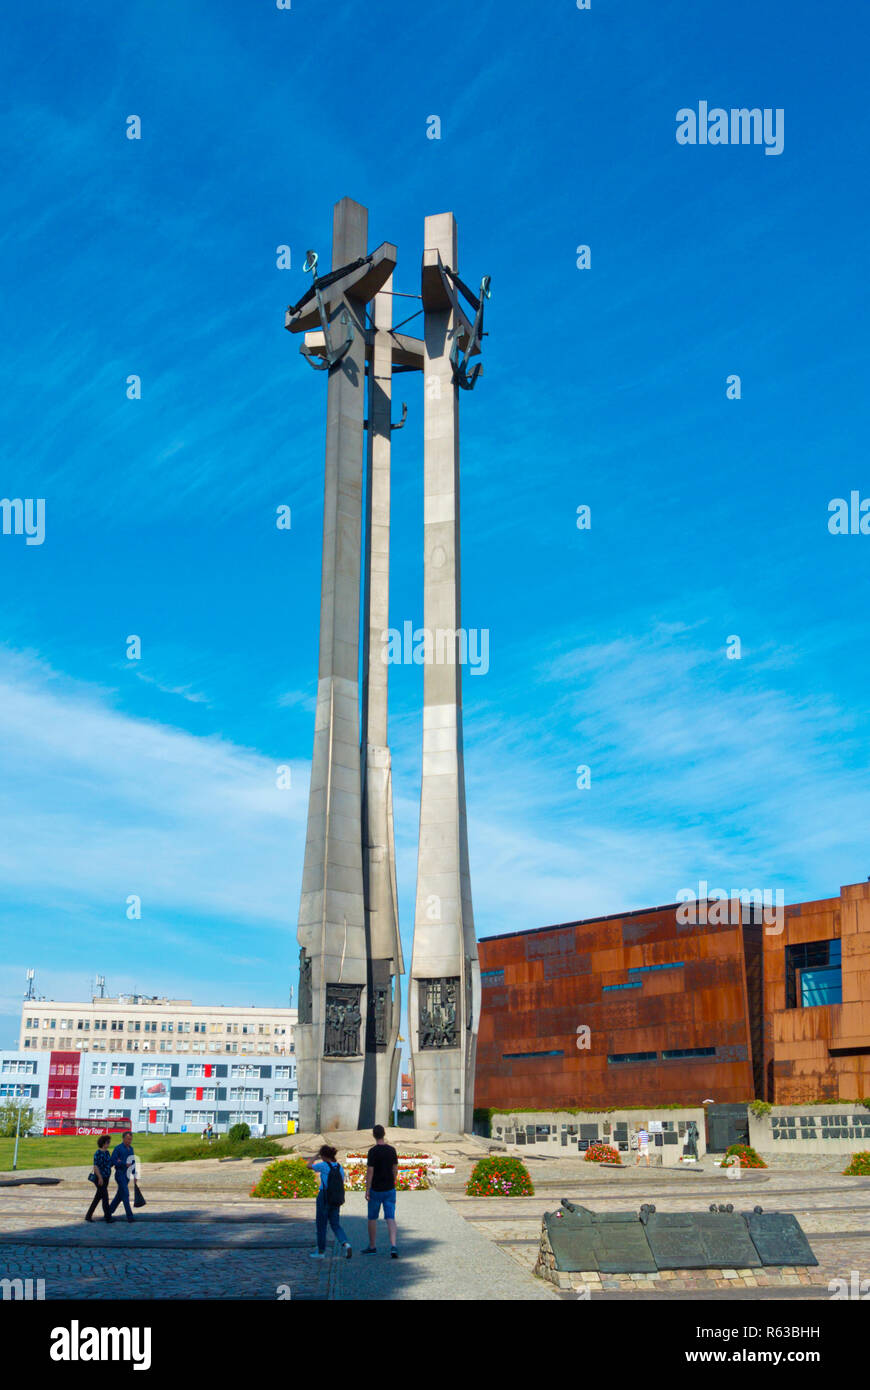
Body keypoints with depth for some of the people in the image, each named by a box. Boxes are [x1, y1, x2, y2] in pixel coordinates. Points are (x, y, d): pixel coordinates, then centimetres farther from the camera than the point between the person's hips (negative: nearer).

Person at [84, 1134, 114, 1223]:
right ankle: (108, 1217, -2)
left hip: (106, 1179, 9)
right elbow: (95, 1166, -19)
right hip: (100, 1179, -9)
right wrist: (100, 1178, -24)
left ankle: (89, 1216, 20)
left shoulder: (107, 1152, 10)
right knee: (105, 1197, -7)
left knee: (98, 1197, 12)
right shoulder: (98, 1153, -15)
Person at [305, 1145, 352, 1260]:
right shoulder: (339, 1167, 4)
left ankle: (321, 1251, 16)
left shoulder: (324, 1166, -12)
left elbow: (309, 1165, 3)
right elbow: (342, 1182, 8)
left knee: (321, 1224, 8)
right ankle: (345, 1243, -8)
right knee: (335, 1223, 13)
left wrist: (316, 1156, 14)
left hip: (323, 1197, -5)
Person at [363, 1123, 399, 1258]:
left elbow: (370, 1172, -13)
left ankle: (372, 1247, 21)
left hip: (376, 1190, -3)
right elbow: (395, 1169, 9)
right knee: (390, 1218, 0)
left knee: (372, 1218, 13)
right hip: (390, 1189, 4)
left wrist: (367, 1191, -9)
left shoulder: (373, 1151, -13)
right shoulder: (392, 1150, 2)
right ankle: (393, 1246, -15)